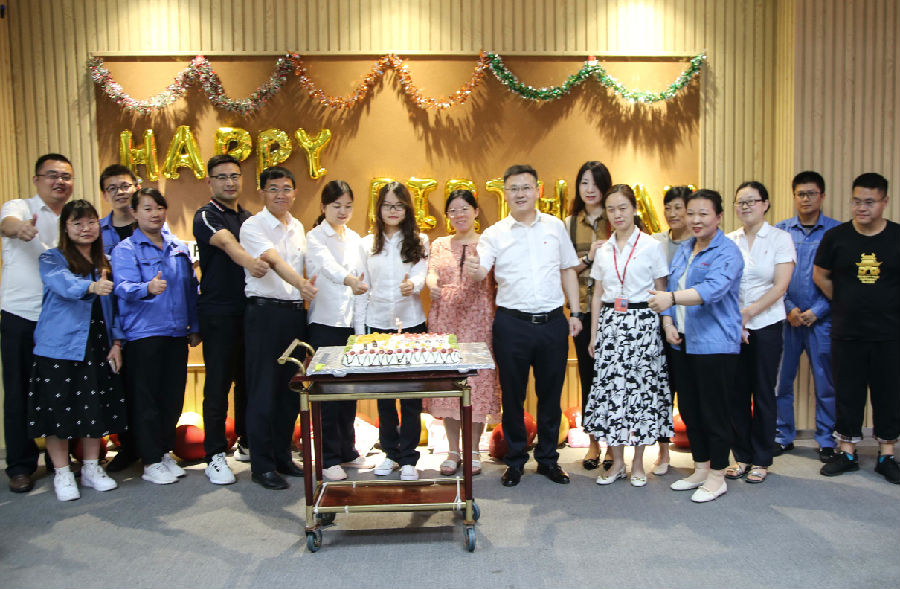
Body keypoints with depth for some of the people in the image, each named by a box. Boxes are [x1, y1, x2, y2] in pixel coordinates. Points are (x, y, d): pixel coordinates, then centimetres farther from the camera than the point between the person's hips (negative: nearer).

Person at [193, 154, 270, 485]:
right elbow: (226, 242, -28)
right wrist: (247, 260, -49)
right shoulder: (206, 216, -6)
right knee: (218, 384, -2)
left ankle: (246, 443, 26)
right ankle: (215, 456, 7)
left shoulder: (248, 218, 16)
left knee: (249, 380, 13)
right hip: (219, 311, -6)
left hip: (250, 309, 6)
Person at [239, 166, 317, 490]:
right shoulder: (253, 226, -7)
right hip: (265, 313, -6)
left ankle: (282, 456, 24)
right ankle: (262, 465, 9)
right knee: (263, 391, -1)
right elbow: (274, 260, -25)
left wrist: (306, 294, 11)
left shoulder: (298, 227, 15)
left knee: (290, 390, 11)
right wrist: (300, 283, -41)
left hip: (296, 313, 7)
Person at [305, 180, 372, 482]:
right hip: (325, 323, -5)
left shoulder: (354, 238, 13)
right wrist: (350, 280, -46)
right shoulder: (315, 237, -5)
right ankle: (329, 459, 10)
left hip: (351, 323, 5)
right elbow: (328, 265, -26)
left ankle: (347, 451, 24)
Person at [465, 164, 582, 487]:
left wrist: (575, 312, 6)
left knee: (551, 393, 11)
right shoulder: (495, 233, 1)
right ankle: (515, 460, 25)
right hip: (512, 324, -1)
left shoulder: (555, 226, 7)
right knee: (512, 394, 8)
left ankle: (548, 458, 28)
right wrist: (474, 269, -36)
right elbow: (481, 271, -12)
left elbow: (568, 270, 12)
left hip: (553, 322, 2)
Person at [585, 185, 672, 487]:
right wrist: (594, 334, 9)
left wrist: (665, 328, -6)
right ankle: (617, 462, 14)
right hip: (610, 323, 3)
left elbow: (661, 292, 2)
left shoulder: (652, 246, 1)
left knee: (641, 388, 0)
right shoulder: (603, 251, 11)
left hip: (642, 322, -3)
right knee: (609, 388, 1)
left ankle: (638, 463, 14)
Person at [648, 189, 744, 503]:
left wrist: (673, 298, -40)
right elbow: (669, 289, 16)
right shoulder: (683, 250, 14)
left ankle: (717, 476, 16)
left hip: (715, 345, -7)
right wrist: (668, 323, 0)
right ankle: (700, 468, 29)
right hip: (683, 343, 7)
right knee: (689, 409, 14)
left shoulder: (727, 252, -9)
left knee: (714, 412, 1)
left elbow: (714, 288, -27)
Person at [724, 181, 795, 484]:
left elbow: (780, 286, -8)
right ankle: (741, 456, 19)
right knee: (736, 392, 6)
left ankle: (761, 460, 16)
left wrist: (749, 311, -17)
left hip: (766, 325, -2)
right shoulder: (728, 241, 8)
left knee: (763, 393, 3)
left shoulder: (780, 238, 0)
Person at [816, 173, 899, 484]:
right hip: (846, 333, 1)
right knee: (847, 394, 9)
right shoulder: (836, 236, -1)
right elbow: (820, 275, 9)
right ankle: (847, 453, 22)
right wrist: (845, 303, 6)